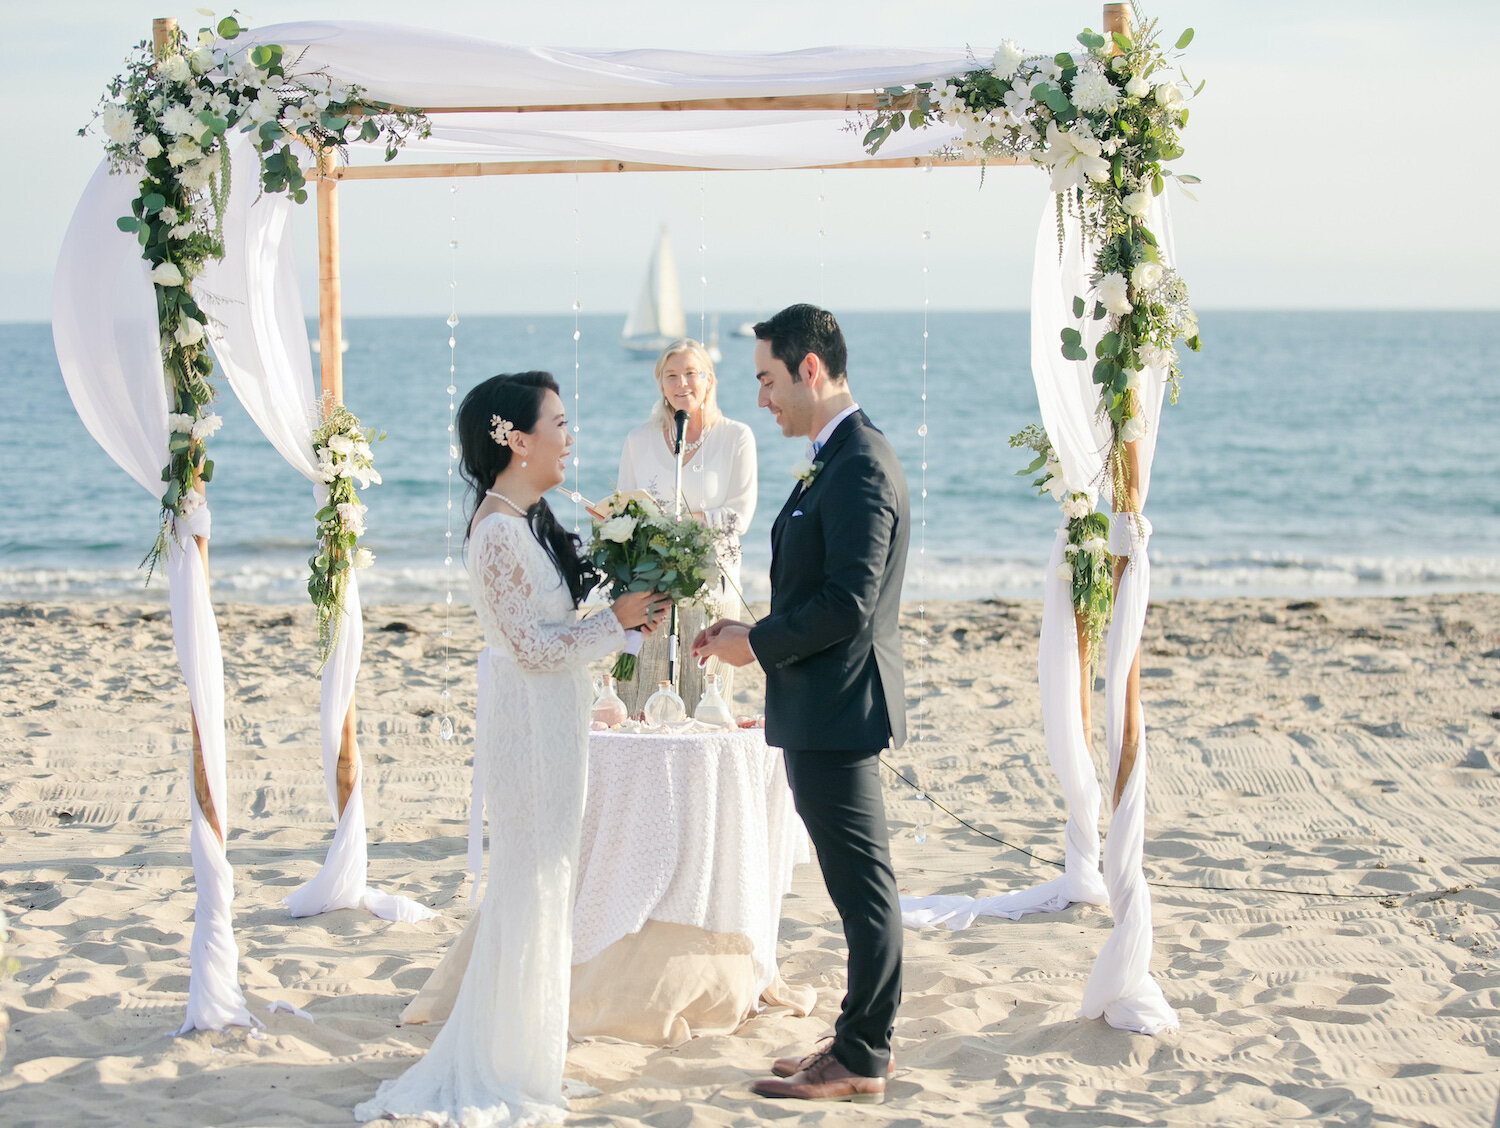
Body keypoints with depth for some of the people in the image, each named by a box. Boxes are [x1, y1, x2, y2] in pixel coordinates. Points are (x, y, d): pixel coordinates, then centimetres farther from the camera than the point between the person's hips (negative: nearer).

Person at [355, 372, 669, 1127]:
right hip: (528, 719, -10)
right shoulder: (499, 531, -21)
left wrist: (621, 613, 5)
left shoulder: (527, 519, 9)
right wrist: (616, 621, -17)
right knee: (530, 886, -1)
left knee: (539, 881, 17)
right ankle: (506, 1067, 11)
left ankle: (524, 1041, 30)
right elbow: (531, 646, -21)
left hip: (549, 718, 10)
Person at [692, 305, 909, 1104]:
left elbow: (848, 603, -24)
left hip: (838, 711, -11)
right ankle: (860, 1042, 26)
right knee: (856, 886, 16)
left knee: (863, 886, -1)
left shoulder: (859, 468, -18)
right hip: (821, 713, 11)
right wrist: (755, 631, 10)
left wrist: (755, 645, -13)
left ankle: (860, 1064, 7)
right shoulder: (837, 460, 14)